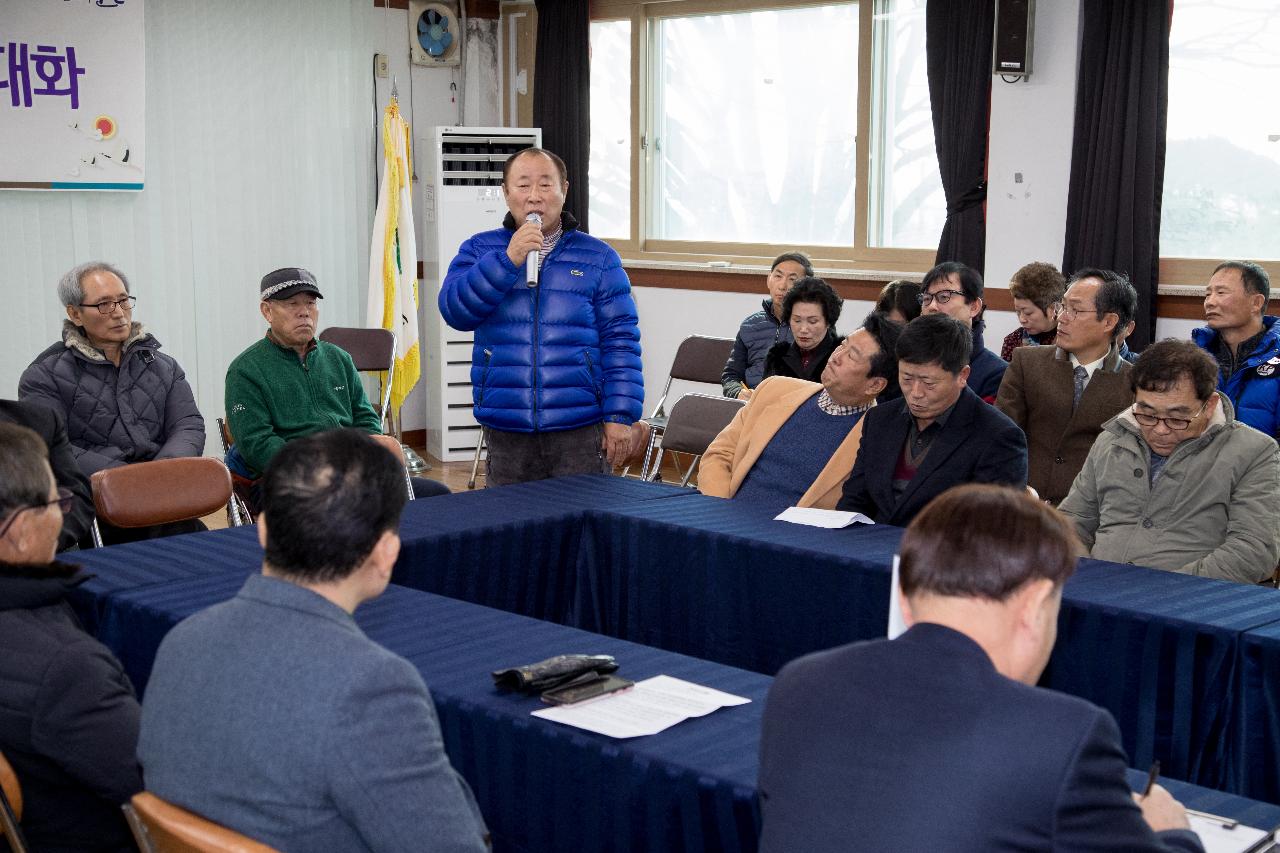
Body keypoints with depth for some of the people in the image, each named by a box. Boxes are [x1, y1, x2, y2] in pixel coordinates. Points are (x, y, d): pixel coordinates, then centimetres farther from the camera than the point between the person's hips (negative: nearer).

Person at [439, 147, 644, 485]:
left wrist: (620, 416, -7)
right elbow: (455, 311, -7)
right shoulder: (480, 250, 8)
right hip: (506, 430, 1)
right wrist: (508, 260, -16)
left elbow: (620, 340, 1)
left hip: (580, 431, -1)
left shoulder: (598, 258, 5)